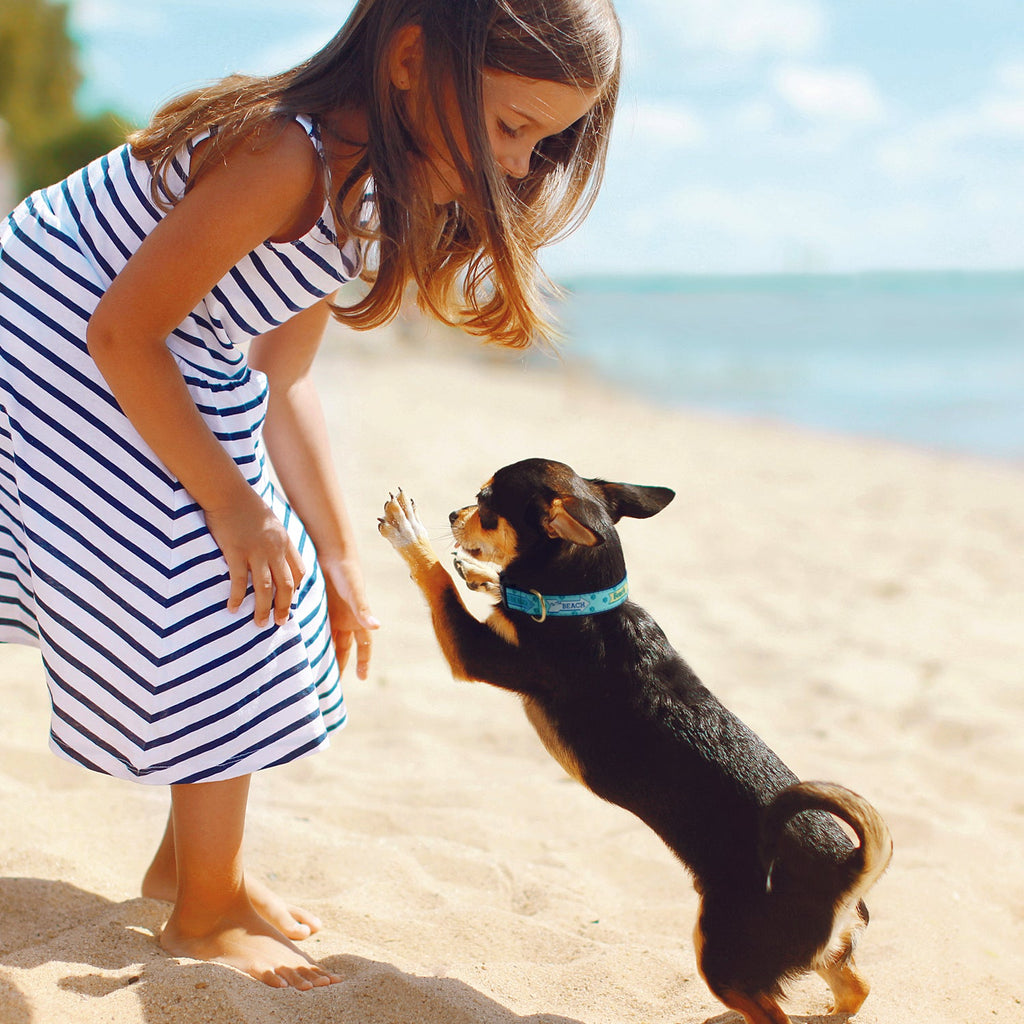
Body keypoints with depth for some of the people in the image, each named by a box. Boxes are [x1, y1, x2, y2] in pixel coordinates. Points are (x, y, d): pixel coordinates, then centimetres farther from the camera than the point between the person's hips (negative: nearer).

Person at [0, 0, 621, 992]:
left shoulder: (367, 188, -1)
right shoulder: (287, 159, -32)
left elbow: (283, 384, 4)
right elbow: (122, 333, -26)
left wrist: (339, 554, 5)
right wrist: (230, 500, -18)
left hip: (183, 377, 9)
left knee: (267, 606, 10)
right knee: (218, 617, -7)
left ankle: (189, 858, 29)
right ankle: (204, 915, 12)